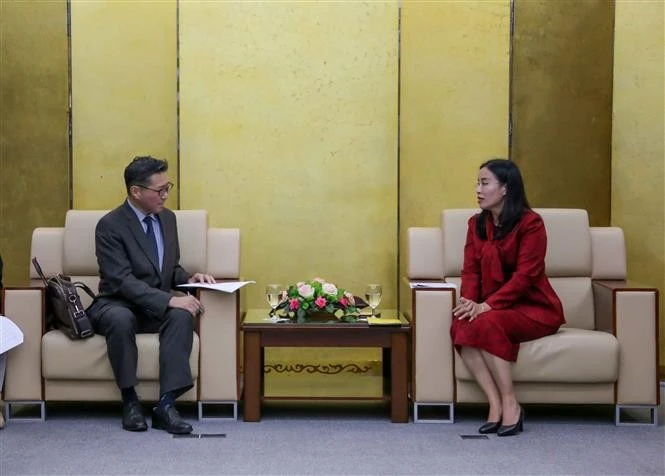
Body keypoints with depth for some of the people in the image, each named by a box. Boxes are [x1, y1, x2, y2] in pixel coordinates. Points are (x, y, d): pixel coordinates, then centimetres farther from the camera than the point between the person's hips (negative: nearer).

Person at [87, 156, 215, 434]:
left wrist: (188, 279, -6)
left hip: (157, 308, 5)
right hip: (117, 305, -5)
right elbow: (123, 281, -24)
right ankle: (129, 400, -22)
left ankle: (166, 404, -32)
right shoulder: (110, 225, -14)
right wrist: (170, 300, -33)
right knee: (121, 319, -39)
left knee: (182, 315, -29)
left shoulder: (167, 217, 7)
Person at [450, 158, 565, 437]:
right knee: (460, 326, -27)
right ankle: (495, 405, -27)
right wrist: (469, 302, -19)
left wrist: (486, 306, -27)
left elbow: (525, 275, -19)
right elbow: (470, 270, 2)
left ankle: (511, 405, -23)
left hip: (534, 307, -5)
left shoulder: (530, 223, -12)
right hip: (494, 308, 5)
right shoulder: (477, 224, 8)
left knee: (485, 325, -34)